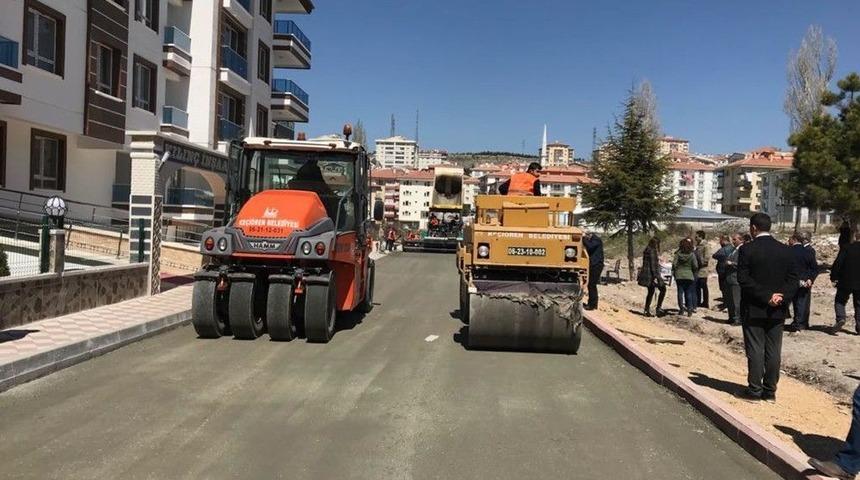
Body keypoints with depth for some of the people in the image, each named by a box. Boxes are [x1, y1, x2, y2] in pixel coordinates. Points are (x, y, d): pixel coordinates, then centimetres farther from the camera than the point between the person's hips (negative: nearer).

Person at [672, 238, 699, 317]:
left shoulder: (678, 253, -6)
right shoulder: (692, 254, -7)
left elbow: (674, 264, -7)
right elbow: (695, 266, -6)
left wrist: (674, 272, 5)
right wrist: (694, 271, 14)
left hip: (679, 276, 0)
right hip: (689, 275, 0)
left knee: (680, 292, 5)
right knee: (689, 293, 8)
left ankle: (681, 308, 4)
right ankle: (690, 308, 6)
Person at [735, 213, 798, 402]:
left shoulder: (747, 250, -11)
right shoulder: (786, 250, 3)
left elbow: (744, 279, -16)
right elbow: (793, 280, 0)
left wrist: (766, 297, -14)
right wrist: (782, 298, -8)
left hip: (754, 309, -4)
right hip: (778, 311, 4)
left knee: (755, 350, 2)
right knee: (773, 351, 9)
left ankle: (754, 390, 6)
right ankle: (770, 390, 15)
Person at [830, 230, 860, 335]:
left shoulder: (847, 248, -8)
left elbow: (837, 263, -11)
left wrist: (833, 276, -2)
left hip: (845, 282, -2)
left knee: (840, 301, 8)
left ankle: (840, 318, -15)